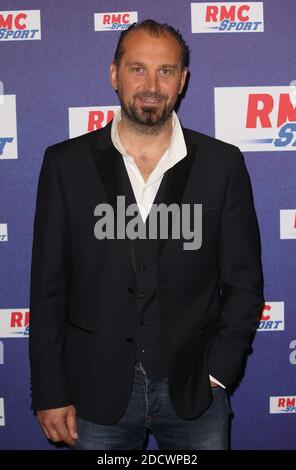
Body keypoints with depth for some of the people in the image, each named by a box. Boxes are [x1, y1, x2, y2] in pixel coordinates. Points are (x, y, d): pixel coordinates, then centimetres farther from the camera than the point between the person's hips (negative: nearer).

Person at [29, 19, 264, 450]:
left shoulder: (222, 164, -3)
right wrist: (50, 394, -2)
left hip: (193, 390, 1)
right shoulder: (67, 163, -3)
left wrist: (216, 373, -5)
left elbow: (244, 282, 2)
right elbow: (48, 287, -2)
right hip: (97, 391, 0)